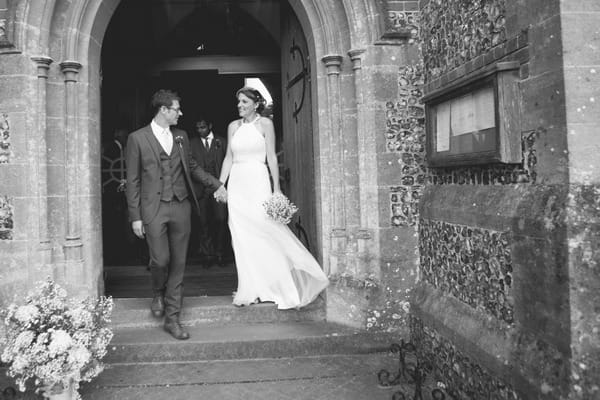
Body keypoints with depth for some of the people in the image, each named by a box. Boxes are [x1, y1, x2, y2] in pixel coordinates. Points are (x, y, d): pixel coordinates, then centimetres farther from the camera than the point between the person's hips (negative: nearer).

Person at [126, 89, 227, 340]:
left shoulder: (181, 137, 13)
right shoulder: (137, 138, 0)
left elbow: (192, 167, 24)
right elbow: (133, 181, -1)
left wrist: (216, 184, 13)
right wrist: (135, 217, -4)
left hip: (181, 206, 4)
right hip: (154, 208, -4)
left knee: (178, 263, 4)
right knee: (160, 260, -8)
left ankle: (172, 318, 14)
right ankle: (159, 294, 27)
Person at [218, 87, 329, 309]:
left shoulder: (265, 124, 0)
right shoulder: (233, 127, 11)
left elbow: (271, 157, -3)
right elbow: (228, 158, 13)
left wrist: (276, 188, -7)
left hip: (257, 182, -4)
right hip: (237, 184, 4)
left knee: (264, 234, -5)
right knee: (242, 237, 3)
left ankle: (267, 287, 10)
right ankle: (251, 289, 12)